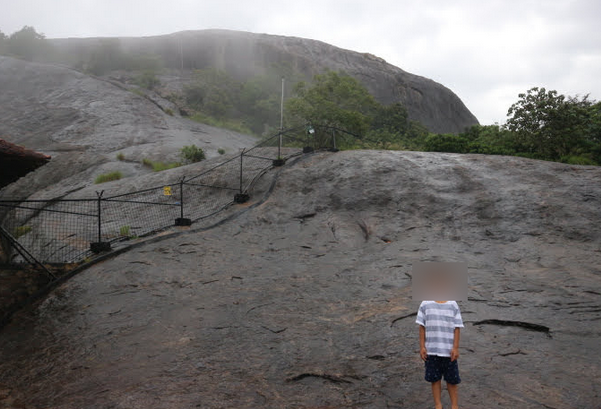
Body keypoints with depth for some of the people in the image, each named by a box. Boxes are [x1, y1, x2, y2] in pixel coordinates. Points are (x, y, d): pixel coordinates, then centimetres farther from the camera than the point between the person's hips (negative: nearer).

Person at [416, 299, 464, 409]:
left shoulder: (453, 305, 1)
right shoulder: (425, 304, 1)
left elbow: (457, 328, 1)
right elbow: (422, 327, 2)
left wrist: (455, 348, -5)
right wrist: (422, 347, -1)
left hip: (449, 351, 0)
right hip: (431, 350, 0)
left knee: (452, 380, 9)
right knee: (435, 379, 9)